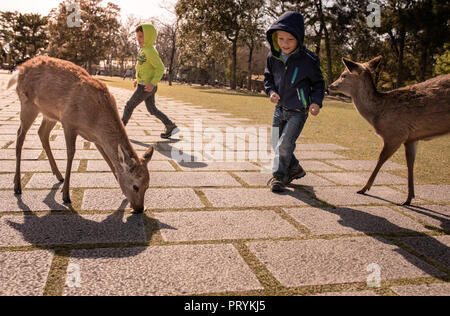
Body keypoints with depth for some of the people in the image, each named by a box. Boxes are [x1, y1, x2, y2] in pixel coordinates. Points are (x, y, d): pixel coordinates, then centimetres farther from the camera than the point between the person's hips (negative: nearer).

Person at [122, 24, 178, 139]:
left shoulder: (150, 51, -18)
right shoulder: (144, 50, 10)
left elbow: (161, 68, -22)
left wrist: (153, 83, -27)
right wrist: (138, 79, 21)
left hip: (146, 87, -9)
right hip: (144, 84, 9)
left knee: (129, 105, 3)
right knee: (152, 109, 14)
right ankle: (171, 126, 14)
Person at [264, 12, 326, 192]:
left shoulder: (308, 60, -18)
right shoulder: (273, 56, -6)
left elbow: (318, 84, -5)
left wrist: (316, 102, -21)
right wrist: (271, 91, -9)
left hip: (298, 111, -5)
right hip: (280, 108, 6)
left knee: (284, 144, -13)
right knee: (276, 143, 12)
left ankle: (279, 176, 7)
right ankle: (295, 169, 35)